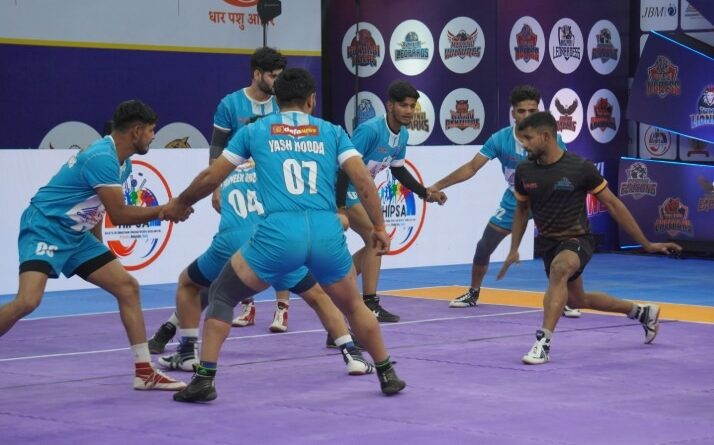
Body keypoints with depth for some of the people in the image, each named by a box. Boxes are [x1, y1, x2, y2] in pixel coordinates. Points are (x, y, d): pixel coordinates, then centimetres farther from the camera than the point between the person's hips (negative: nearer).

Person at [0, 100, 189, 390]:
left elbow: (118, 212, 17)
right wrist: (164, 211, -11)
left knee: (128, 287, 4)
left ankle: (144, 373, 9)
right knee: (28, 301, -26)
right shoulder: (102, 158, -22)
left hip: (75, 235, 10)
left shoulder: (123, 163, 9)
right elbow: (119, 215, -20)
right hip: (44, 228, -10)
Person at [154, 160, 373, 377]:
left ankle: (188, 352, 23)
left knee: (187, 283, 30)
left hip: (230, 243, 1)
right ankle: (352, 355, 8)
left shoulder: (224, 177, 33)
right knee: (318, 296, 19)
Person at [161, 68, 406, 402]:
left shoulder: (254, 131, 17)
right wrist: (379, 227, 18)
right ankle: (388, 375, 31)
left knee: (221, 295, 18)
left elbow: (210, 178, 22)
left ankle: (204, 380, 8)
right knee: (353, 305, 28)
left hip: (279, 233, -2)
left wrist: (179, 204, 37)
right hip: (327, 233, 2)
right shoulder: (331, 132, 18)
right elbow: (364, 181, 8)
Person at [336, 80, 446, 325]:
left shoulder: (403, 135, 1)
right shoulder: (370, 129, -25)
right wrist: (340, 209, -31)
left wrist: (425, 193, 8)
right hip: (344, 189, -10)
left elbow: (398, 170, 16)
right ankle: (370, 305, -15)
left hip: (362, 191, 10)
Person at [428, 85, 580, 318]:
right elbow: (471, 168, -11)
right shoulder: (500, 139, -17)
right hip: (513, 202, 2)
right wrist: (437, 186, -14)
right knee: (483, 248, 6)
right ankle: (473, 294, 30)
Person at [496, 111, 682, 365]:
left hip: (577, 240, -6)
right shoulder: (524, 171, -6)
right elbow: (521, 210, 15)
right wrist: (514, 250, 12)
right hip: (547, 243, 6)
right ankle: (641, 312, 43)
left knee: (559, 269, -38)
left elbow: (613, 205, -9)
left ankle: (543, 343, -39)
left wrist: (647, 244, -6)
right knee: (577, 300, 20)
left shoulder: (580, 168, -18)